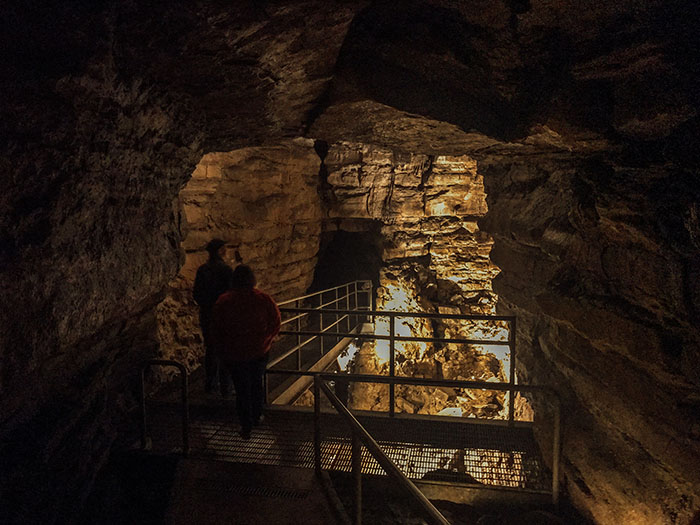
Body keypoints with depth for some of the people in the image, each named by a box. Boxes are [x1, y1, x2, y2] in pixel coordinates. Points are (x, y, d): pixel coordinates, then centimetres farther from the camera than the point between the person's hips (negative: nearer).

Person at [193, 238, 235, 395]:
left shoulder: (202, 270, 2)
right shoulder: (226, 270, -15)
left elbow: (196, 295, 6)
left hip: (206, 316, 5)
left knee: (210, 349, 16)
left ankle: (210, 385, 24)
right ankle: (225, 387, 11)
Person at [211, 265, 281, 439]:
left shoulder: (223, 302, -12)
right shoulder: (264, 299, -11)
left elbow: (216, 330, -4)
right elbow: (275, 325, -3)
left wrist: (223, 350, 9)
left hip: (234, 354, -1)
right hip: (259, 351, 1)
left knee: (242, 388, 10)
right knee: (257, 383, 22)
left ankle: (246, 427, 17)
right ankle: (257, 416, 37)